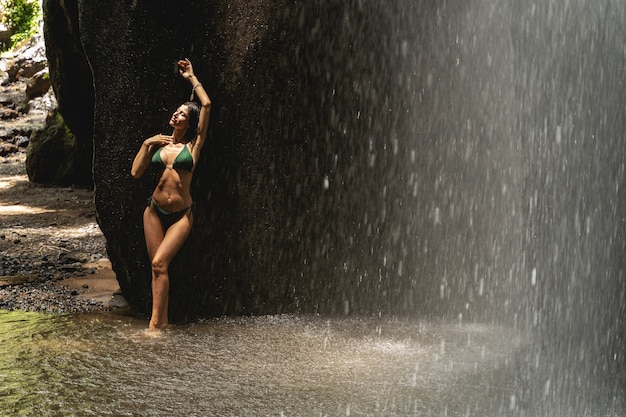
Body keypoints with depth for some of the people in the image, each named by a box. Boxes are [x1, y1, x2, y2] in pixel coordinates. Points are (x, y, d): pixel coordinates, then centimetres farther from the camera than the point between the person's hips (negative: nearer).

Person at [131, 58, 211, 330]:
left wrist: (192, 78, 2)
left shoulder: (194, 144, -1)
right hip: (154, 211, 4)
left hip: (181, 215, -4)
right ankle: (162, 320, 9)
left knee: (159, 263, -15)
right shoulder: (158, 144, 9)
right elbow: (136, 173, 4)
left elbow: (206, 105, -8)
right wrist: (146, 144, -2)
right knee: (157, 267, 2)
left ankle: (155, 322, -11)